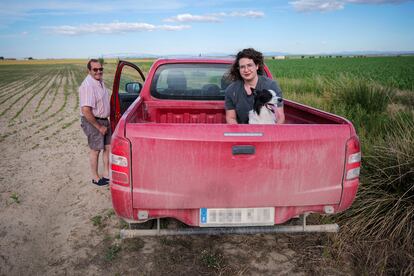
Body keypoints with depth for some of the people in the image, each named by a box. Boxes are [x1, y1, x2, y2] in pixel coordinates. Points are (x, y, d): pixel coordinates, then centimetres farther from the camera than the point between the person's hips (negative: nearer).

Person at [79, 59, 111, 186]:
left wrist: (105, 122, 13)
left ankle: (106, 173, 27)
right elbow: (86, 111, -28)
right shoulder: (88, 86, -23)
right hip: (92, 122, -8)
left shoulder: (100, 82, 6)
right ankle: (95, 178, 21)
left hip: (103, 120, 8)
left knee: (108, 147, 13)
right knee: (95, 150, 4)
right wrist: (99, 127, -20)